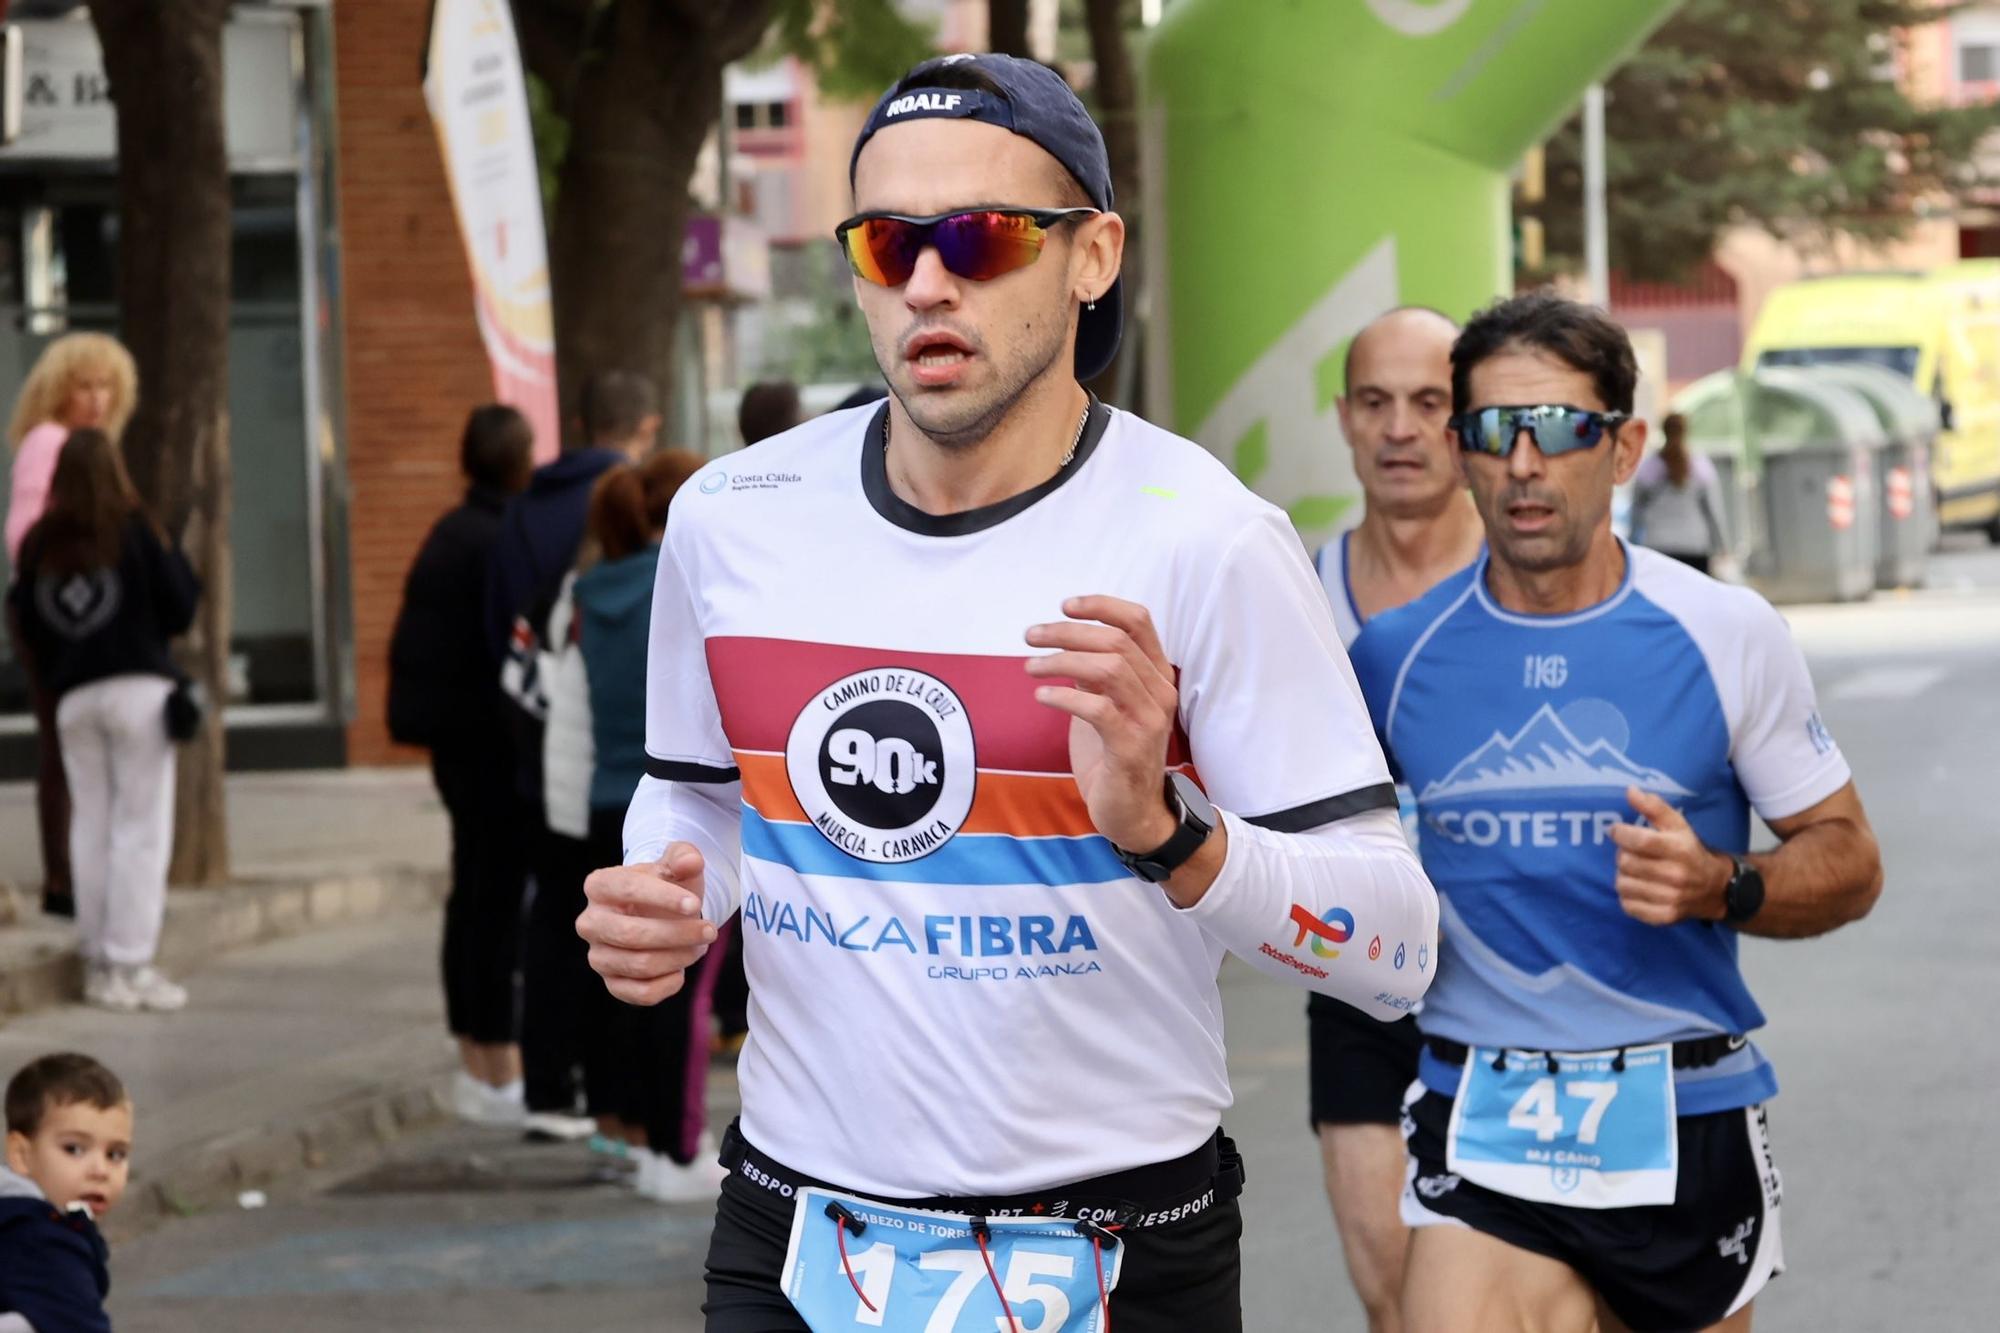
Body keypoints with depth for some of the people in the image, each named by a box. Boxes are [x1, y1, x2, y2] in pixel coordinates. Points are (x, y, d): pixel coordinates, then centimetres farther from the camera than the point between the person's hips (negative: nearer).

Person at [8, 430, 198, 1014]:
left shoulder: (38, 546, 5)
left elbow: (28, 628, 6)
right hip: (138, 689, -4)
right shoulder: (132, 530, -6)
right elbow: (179, 611, -3)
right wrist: (173, 558, 12)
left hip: (73, 700, 4)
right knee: (141, 829, -1)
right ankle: (130, 963, -5)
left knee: (90, 827, 10)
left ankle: (98, 963, 12)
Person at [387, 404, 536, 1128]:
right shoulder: (499, 543, -17)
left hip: (454, 740, 10)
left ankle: (476, 1066, 22)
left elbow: (415, 647, 17)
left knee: (473, 897, 15)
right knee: (500, 899, -6)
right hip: (493, 741, -10)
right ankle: (500, 1076, -3)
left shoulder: (451, 534, 13)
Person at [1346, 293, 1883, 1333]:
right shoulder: (1393, 654, 1)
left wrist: (1720, 887, -16)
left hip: (1688, 1121, 0)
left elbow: (1847, 860, 3)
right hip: (1482, 1125, 0)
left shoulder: (1725, 634, -2)